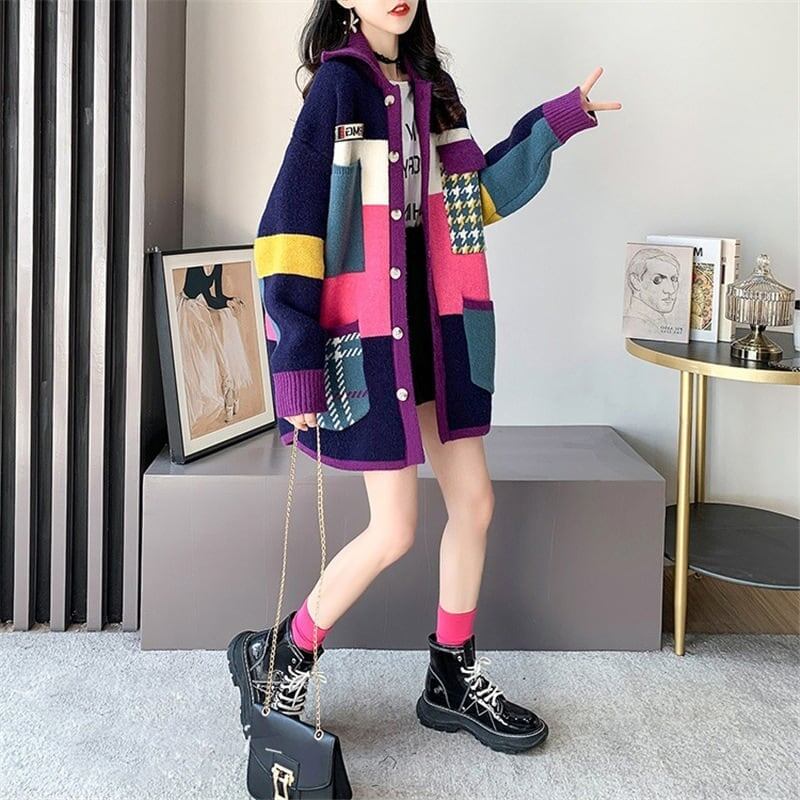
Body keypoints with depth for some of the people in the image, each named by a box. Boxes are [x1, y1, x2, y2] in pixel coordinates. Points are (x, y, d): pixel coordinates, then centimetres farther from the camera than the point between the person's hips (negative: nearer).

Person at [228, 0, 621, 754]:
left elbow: (477, 193, 18)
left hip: (439, 325, 8)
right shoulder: (339, 83, -12)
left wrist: (554, 123, 11)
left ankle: (453, 679, 26)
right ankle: (276, 657, 17)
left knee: (473, 502, 9)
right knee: (394, 530, -4)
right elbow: (290, 224, -18)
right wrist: (295, 364, -22)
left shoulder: (428, 87, 10)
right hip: (369, 336, -7)